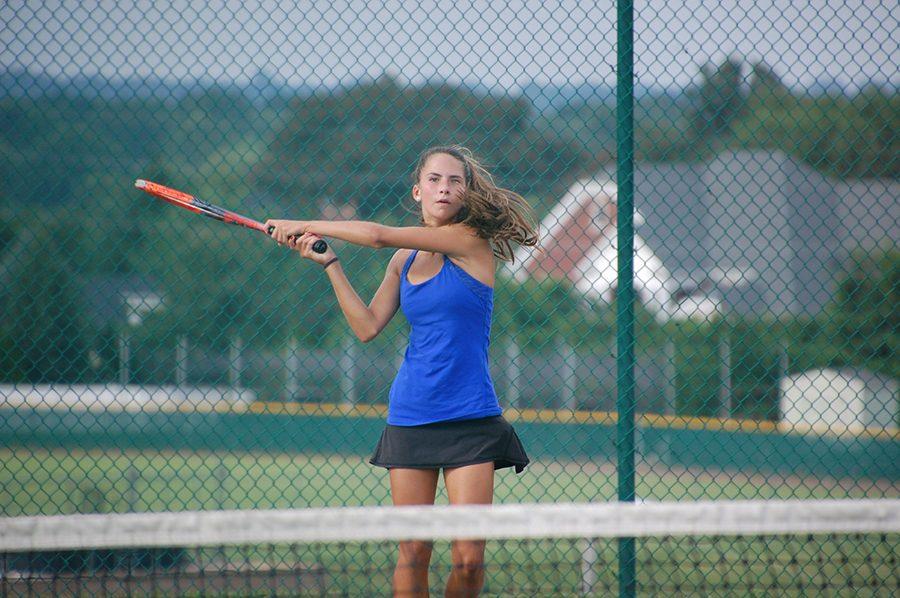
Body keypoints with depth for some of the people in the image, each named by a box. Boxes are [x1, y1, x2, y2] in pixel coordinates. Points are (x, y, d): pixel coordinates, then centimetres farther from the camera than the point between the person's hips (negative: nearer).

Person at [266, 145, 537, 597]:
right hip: (409, 418, 5)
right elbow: (368, 327, 8)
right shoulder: (405, 260, 11)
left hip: (470, 419, -4)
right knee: (413, 553, 0)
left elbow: (379, 235, -11)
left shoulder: (472, 241, -6)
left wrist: (305, 225, -1)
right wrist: (328, 262, 5)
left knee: (468, 559, -9)